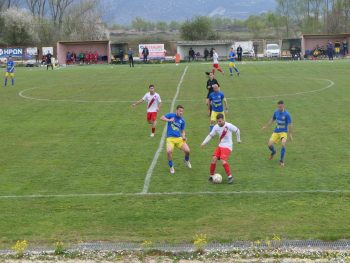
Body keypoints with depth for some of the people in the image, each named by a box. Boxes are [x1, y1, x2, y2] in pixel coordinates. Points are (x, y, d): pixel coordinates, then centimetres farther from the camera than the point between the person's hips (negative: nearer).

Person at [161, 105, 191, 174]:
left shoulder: (182, 120, 10)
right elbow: (162, 118, -7)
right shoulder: (171, 115, 1)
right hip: (170, 138, -3)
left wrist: (183, 136, -4)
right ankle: (171, 166, -3)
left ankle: (186, 161, 26)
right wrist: (169, 120, -23)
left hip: (179, 138, 3)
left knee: (187, 150, -13)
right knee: (169, 151, -29)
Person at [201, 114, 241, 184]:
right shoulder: (216, 127, 0)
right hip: (220, 146, 5)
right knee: (214, 159, -13)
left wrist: (238, 140, 9)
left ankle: (230, 176, -8)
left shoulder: (229, 126, -14)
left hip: (227, 147, -5)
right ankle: (211, 176, 4)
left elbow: (237, 131, -1)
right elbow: (210, 135, 7)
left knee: (223, 161, -23)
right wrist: (204, 143, -6)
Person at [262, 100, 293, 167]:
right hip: (276, 131, 4)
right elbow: (272, 119, 17)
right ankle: (273, 152, 33)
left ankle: (281, 160, -9)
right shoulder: (276, 112, -2)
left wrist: (290, 134, -11)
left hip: (284, 132, -4)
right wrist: (266, 126, 20)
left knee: (283, 144, -27)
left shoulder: (287, 114, -16)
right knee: (270, 145, -6)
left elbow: (289, 125, -11)